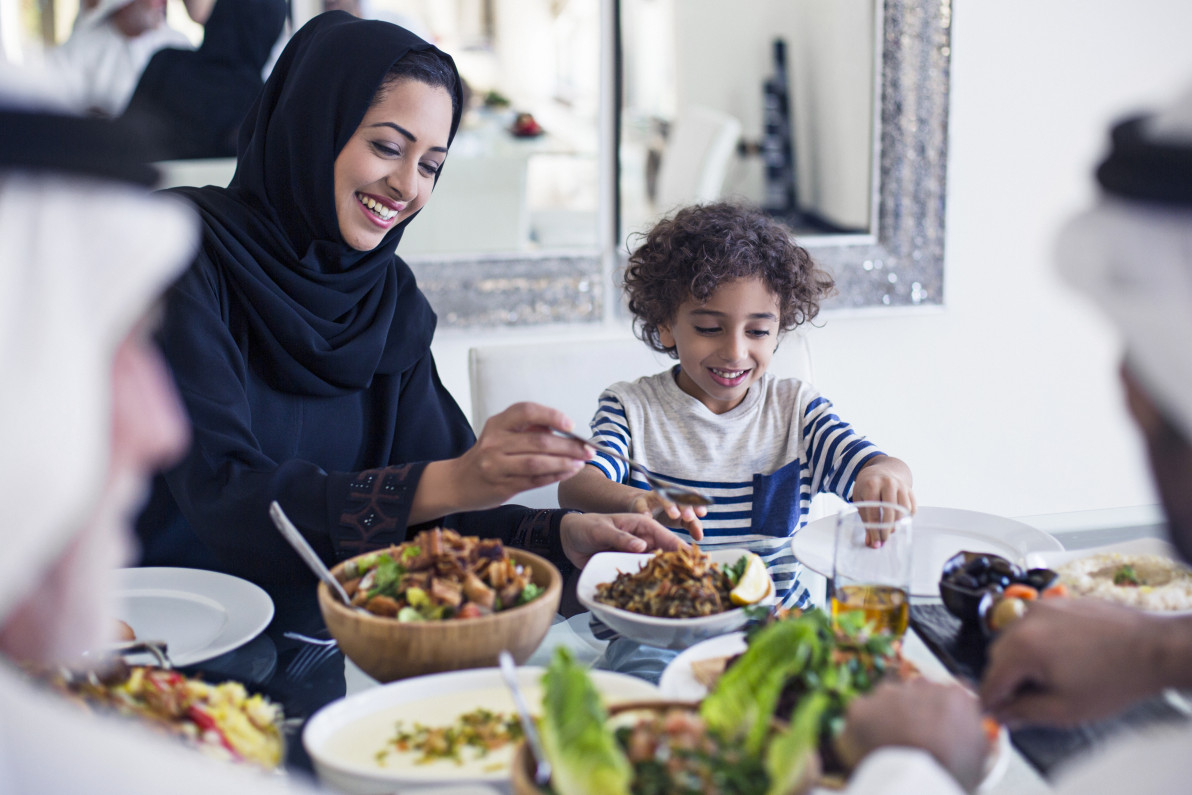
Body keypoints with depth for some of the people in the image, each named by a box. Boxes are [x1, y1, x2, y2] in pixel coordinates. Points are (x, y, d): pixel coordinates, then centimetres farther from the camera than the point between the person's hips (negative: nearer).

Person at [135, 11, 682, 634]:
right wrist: (446, 482, -30)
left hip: (317, 639, 5)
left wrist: (564, 535, -16)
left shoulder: (391, 297, 6)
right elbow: (221, 495, -22)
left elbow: (423, 514, 1)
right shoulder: (185, 253, -13)